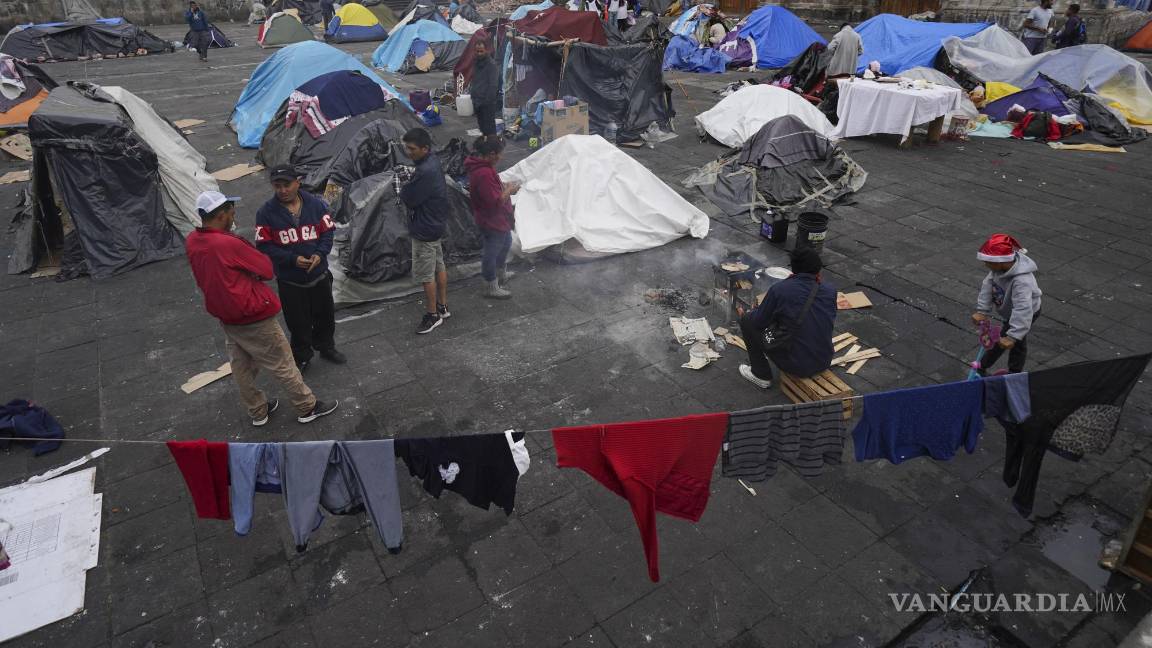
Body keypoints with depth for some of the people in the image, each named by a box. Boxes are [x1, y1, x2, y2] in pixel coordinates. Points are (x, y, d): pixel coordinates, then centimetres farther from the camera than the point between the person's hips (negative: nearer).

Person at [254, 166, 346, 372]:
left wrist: (320, 254, -17)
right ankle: (302, 357, 32)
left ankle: (326, 347, 44)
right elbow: (264, 246, -10)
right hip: (289, 280, -2)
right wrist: (293, 259, -22)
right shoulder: (266, 212, -12)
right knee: (298, 322, 10)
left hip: (319, 274, 2)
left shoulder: (316, 204, -6)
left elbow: (328, 231, 0)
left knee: (325, 315, 19)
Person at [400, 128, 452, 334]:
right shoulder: (433, 160, 2)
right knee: (439, 266, 20)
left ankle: (432, 315, 17)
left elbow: (409, 200, -22)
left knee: (426, 275, 3)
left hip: (424, 230, -10)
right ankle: (442, 307, 35)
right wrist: (410, 185, -4)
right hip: (436, 224, 10)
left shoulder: (425, 172, -29)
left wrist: (404, 188, -5)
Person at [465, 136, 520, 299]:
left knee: (506, 243, 30)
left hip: (499, 219, 11)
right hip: (492, 221, -11)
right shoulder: (484, 174, -32)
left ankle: (501, 275, 51)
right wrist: (509, 190, -16)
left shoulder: (481, 165, 0)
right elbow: (495, 202, -30)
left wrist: (504, 186, 2)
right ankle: (491, 287, 26)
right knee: (492, 252, 7)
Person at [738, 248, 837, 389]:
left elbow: (758, 322, -6)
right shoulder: (830, 291, -4)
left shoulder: (779, 290, -17)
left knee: (747, 321, 9)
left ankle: (762, 375, 17)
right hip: (825, 363, 5)